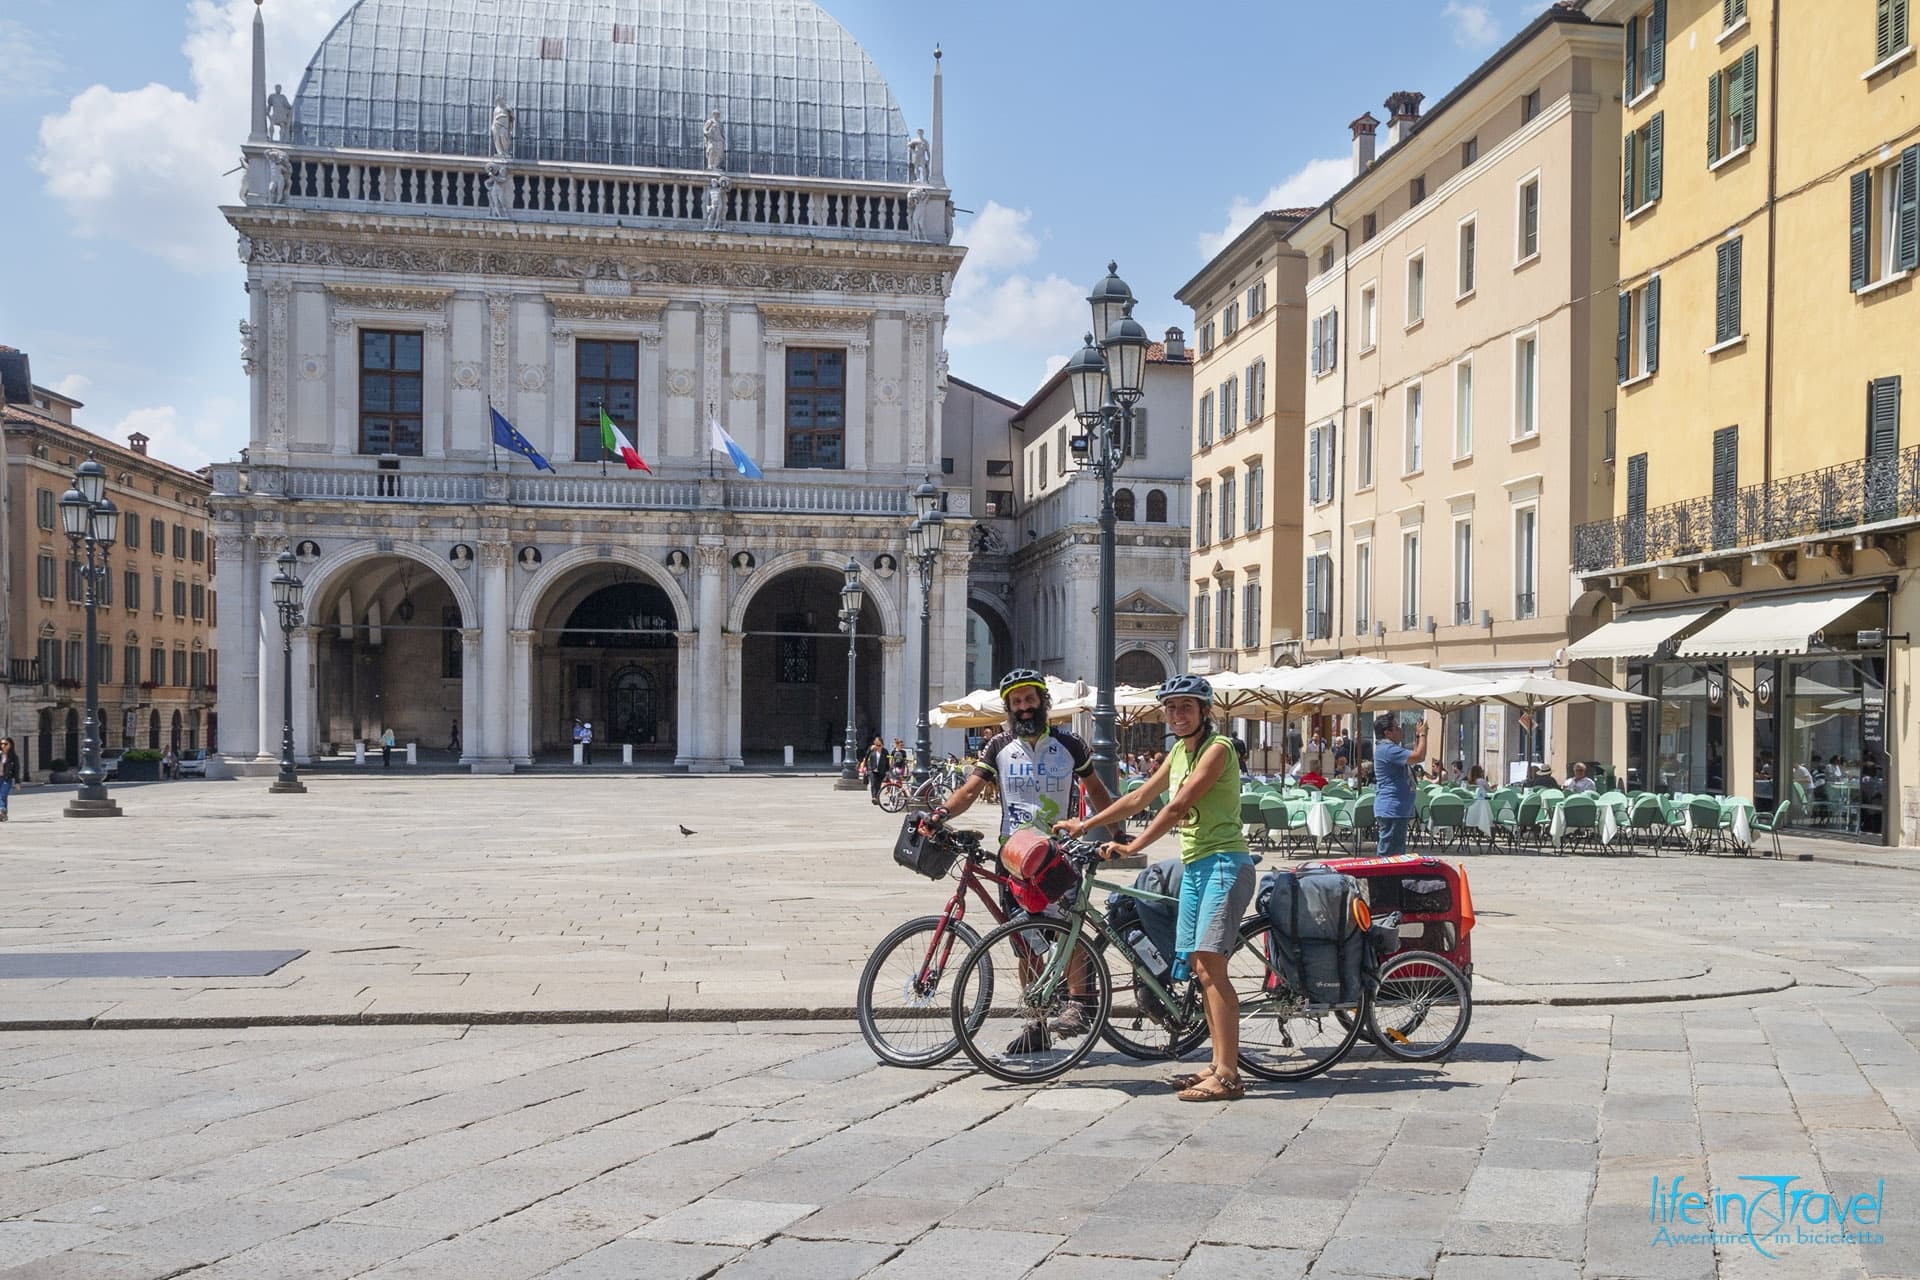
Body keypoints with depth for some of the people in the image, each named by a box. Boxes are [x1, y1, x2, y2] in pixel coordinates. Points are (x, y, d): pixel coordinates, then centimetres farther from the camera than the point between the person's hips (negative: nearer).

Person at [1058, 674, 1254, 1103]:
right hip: (1193, 866, 9)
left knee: (1210, 963, -15)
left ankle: (1228, 1076, -14)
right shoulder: (1180, 751, 17)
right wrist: (1084, 825, 21)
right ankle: (1218, 1065, 14)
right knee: (1200, 967, 8)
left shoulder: (1217, 748, -11)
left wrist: (1131, 847, -19)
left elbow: (1177, 807, -18)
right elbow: (1138, 798, 22)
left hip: (1223, 863, -9)